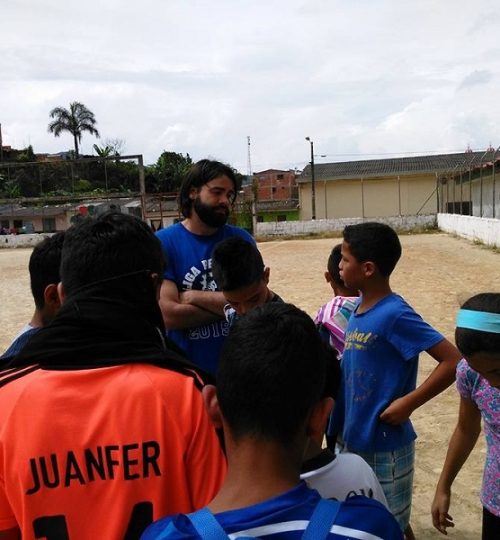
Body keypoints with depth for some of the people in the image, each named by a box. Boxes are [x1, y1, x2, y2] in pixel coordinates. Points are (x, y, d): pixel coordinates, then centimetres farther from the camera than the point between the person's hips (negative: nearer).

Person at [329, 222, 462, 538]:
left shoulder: (395, 314, -22)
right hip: (356, 441, 8)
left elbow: (454, 361, -24)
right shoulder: (359, 311, 2)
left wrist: (408, 403, -21)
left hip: (386, 445, -8)